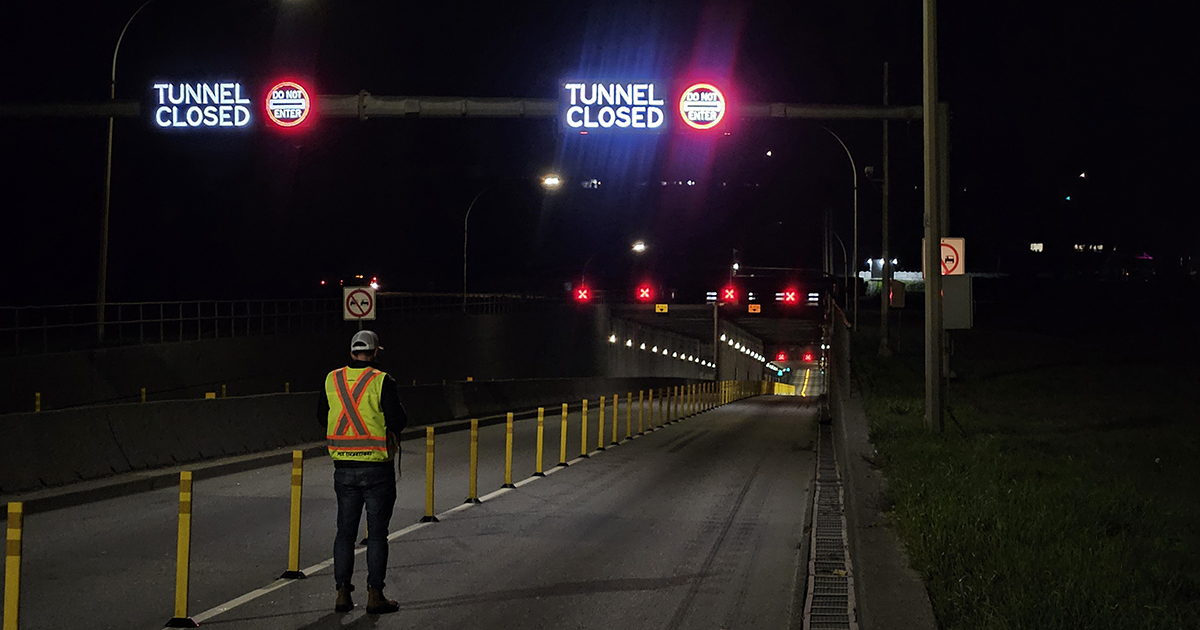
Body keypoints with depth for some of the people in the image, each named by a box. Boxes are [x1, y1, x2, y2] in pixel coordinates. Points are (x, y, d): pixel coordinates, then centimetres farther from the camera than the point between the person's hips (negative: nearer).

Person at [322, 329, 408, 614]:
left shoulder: (332, 380, 2)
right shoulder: (382, 382, -12)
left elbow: (324, 419, 12)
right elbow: (399, 422, -12)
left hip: (343, 468, 4)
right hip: (377, 469, -4)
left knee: (345, 531, 13)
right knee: (377, 532, 4)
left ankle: (342, 593, 14)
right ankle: (374, 594, 5)